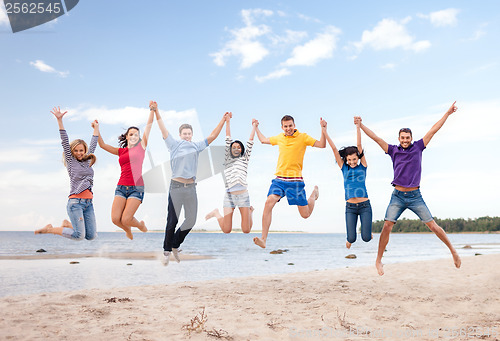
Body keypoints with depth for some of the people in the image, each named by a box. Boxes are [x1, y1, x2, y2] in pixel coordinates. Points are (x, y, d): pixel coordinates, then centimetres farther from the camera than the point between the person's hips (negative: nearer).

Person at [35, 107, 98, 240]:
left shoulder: (87, 161, 16)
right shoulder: (70, 161, 4)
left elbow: (93, 145, 28)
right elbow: (65, 142, -3)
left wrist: (96, 128, 37)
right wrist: (59, 121, -10)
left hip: (88, 203, 6)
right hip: (75, 201, -6)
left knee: (91, 236, 1)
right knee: (79, 235, -14)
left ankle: (67, 224, 23)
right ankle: (50, 229, 7)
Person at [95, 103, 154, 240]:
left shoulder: (141, 147, 8)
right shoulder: (121, 151, 17)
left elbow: (149, 126, 2)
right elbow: (103, 145, 14)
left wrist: (152, 110, -4)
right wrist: (97, 130, 5)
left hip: (136, 188, -4)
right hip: (121, 187, 4)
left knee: (126, 219, -14)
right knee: (115, 219, -9)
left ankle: (141, 225, 21)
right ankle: (128, 231, 24)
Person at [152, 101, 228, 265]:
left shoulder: (197, 146, 12)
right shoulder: (174, 145, 3)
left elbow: (212, 137, 13)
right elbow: (163, 130, -3)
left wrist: (223, 121, 8)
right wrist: (156, 111, -11)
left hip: (191, 188, 4)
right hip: (176, 186, -4)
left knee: (191, 220, 6)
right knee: (172, 221, 1)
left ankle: (175, 245, 25)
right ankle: (167, 250, 17)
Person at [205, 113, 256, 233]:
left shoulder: (244, 159, 14)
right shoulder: (227, 159, 14)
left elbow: (250, 141, 15)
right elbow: (228, 139, 14)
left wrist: (254, 125, 22)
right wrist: (227, 122, 14)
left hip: (243, 195, 0)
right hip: (229, 195, 0)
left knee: (246, 230, 0)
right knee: (226, 230, -1)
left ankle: (250, 211, 31)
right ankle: (217, 213, 29)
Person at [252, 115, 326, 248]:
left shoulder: (302, 137, 1)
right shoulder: (279, 138, 13)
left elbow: (322, 145, -6)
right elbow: (263, 140, 31)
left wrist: (323, 129, -16)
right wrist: (256, 127, 34)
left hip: (295, 180, -3)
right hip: (279, 179, 3)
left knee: (305, 215, 6)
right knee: (269, 202, -24)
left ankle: (314, 194, 41)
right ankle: (263, 239, -23)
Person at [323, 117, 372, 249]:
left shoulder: (362, 166, 4)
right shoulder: (344, 167, 7)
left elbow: (359, 146, -4)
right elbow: (334, 148, 3)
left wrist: (358, 127, -11)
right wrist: (325, 131, 0)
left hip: (365, 205, -1)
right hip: (350, 207, 1)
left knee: (366, 238, -4)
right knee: (351, 238, -7)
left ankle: (367, 229, 32)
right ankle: (349, 239, 31)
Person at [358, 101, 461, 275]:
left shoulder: (418, 147, 7)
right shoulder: (393, 150, 7)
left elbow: (433, 130, 6)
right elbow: (375, 138, 5)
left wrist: (447, 113, 7)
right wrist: (360, 125, 1)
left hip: (415, 196, 0)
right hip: (398, 196, 0)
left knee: (433, 225, 0)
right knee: (387, 226, -10)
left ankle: (453, 250, 18)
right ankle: (378, 260, 0)